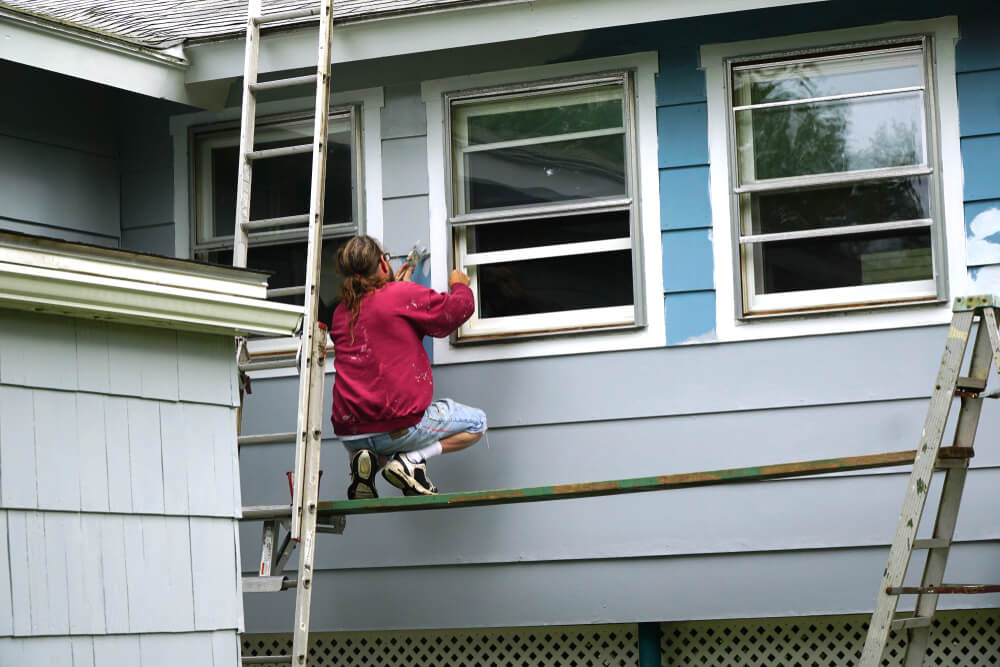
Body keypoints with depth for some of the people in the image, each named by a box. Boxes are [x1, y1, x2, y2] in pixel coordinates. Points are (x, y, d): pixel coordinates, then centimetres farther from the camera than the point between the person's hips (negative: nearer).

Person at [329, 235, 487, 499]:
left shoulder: (341, 313, 11)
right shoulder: (404, 296, -6)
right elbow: (457, 309, 2)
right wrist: (459, 286, 24)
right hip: (398, 425, -6)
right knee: (476, 422, 13)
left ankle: (367, 461, 5)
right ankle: (411, 459, -7)